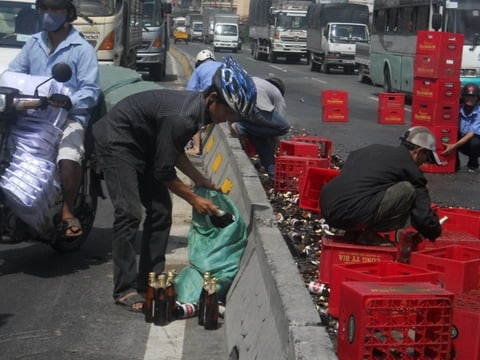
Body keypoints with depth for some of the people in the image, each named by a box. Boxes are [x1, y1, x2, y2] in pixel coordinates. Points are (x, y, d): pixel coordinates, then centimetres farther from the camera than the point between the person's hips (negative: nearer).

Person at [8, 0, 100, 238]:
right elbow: (14, 72, 14)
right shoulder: (33, 43, 18)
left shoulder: (82, 49, 0)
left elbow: (91, 91, -7)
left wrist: (69, 101, -25)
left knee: (68, 159, -32)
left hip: (69, 117, -5)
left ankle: (67, 211, -14)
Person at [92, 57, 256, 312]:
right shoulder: (181, 118, -33)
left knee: (161, 210, 5)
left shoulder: (196, 108, -5)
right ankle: (125, 290, -11)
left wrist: (198, 179, 1)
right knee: (129, 213, -17)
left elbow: (174, 150, 11)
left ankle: (149, 281, 11)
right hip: (116, 141, -10)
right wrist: (194, 199, -13)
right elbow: (164, 172, -24)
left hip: (141, 145, 10)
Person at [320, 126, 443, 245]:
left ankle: (353, 233, 16)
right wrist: (435, 233, 26)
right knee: (407, 190, -2)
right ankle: (369, 235, 0)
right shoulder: (410, 168, 3)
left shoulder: (371, 149, 23)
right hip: (353, 215, -8)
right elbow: (422, 214, 4)